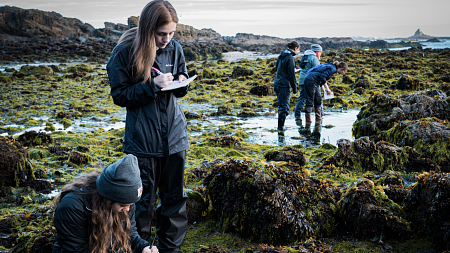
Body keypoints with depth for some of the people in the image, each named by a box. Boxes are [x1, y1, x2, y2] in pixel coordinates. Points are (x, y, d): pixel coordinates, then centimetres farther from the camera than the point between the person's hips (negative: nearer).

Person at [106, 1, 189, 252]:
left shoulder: (175, 48, 2)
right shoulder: (125, 52, -11)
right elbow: (120, 95, -9)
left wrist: (182, 83, -9)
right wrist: (152, 86, -21)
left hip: (174, 134, 4)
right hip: (143, 137, -4)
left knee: (175, 196, 12)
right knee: (144, 199, 7)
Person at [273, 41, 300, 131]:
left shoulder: (281, 56, 11)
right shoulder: (290, 58, -15)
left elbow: (276, 68, 22)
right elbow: (291, 74, -15)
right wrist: (294, 87, -9)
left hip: (277, 83, 9)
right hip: (284, 85, -9)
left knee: (281, 105, 18)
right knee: (284, 105, -2)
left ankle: (281, 125, 23)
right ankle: (281, 126, 1)